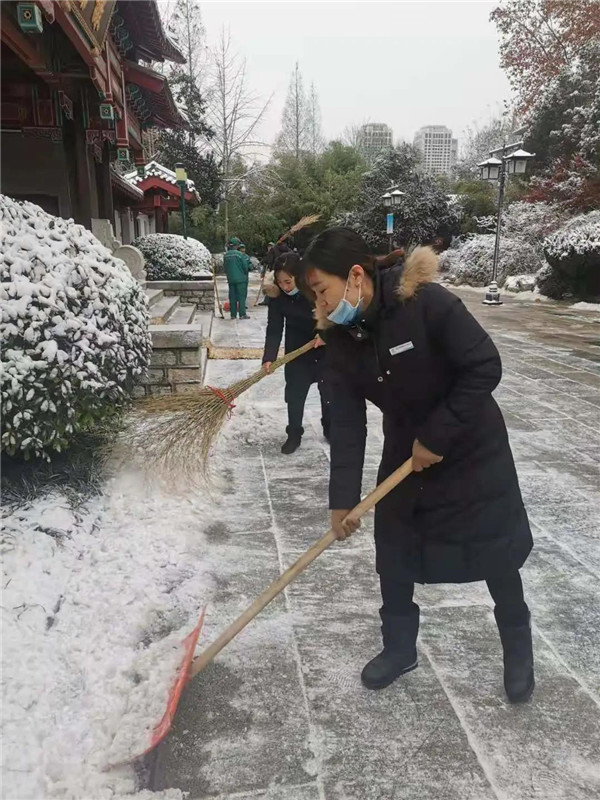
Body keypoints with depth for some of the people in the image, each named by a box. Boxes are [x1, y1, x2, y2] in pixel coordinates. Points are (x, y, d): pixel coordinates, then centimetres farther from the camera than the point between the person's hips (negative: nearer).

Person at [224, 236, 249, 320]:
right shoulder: (239, 254, -11)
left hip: (230, 279, 5)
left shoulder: (226, 255, 3)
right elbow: (245, 266, -6)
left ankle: (233, 314, 11)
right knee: (241, 296, 0)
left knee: (232, 297, 9)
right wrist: (245, 274, 13)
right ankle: (242, 314, -4)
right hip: (240, 278, -5)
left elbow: (225, 267, 11)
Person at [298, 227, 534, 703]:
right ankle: (399, 646, 33)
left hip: (473, 448, -5)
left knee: (498, 553, 10)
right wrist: (343, 498, -13)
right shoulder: (341, 339, -10)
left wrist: (437, 437, -23)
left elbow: (485, 368, -25)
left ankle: (518, 648, 36)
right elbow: (347, 423, -10)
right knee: (393, 554, 10)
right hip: (405, 453, 5)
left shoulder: (427, 303, -27)